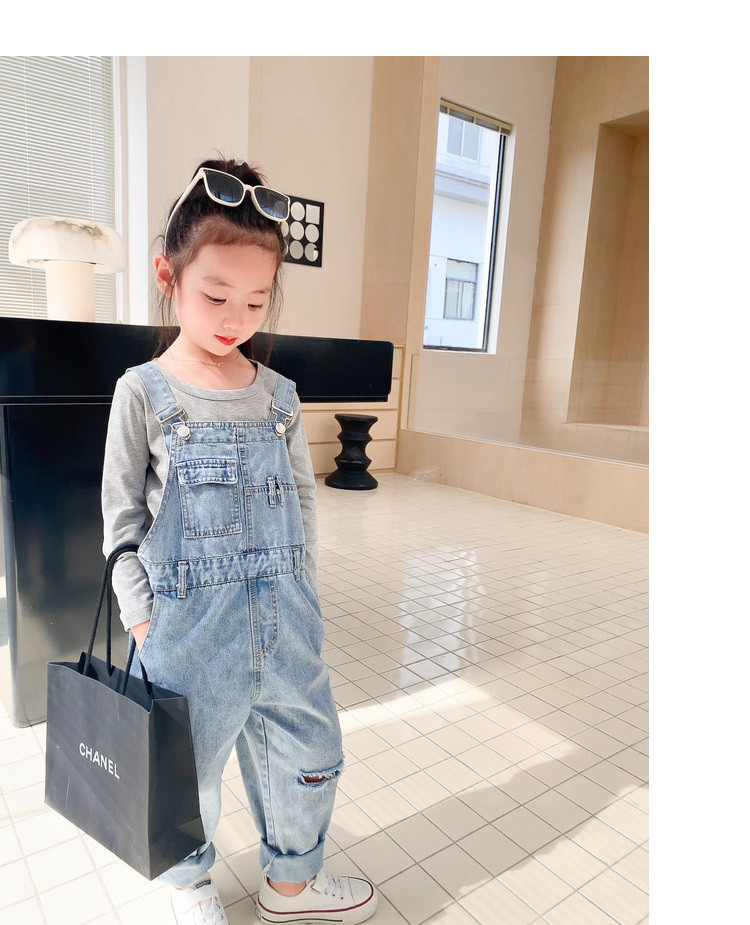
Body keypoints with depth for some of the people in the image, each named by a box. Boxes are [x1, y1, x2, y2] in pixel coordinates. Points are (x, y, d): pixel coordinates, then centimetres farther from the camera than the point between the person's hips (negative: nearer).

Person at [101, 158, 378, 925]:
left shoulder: (278, 396, 2)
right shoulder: (143, 392, -7)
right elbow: (122, 517, -3)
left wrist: (300, 589, 8)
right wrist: (142, 618, -5)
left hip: (282, 618, 4)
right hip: (190, 622, -3)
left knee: (309, 752, 17)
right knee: (188, 770, 16)